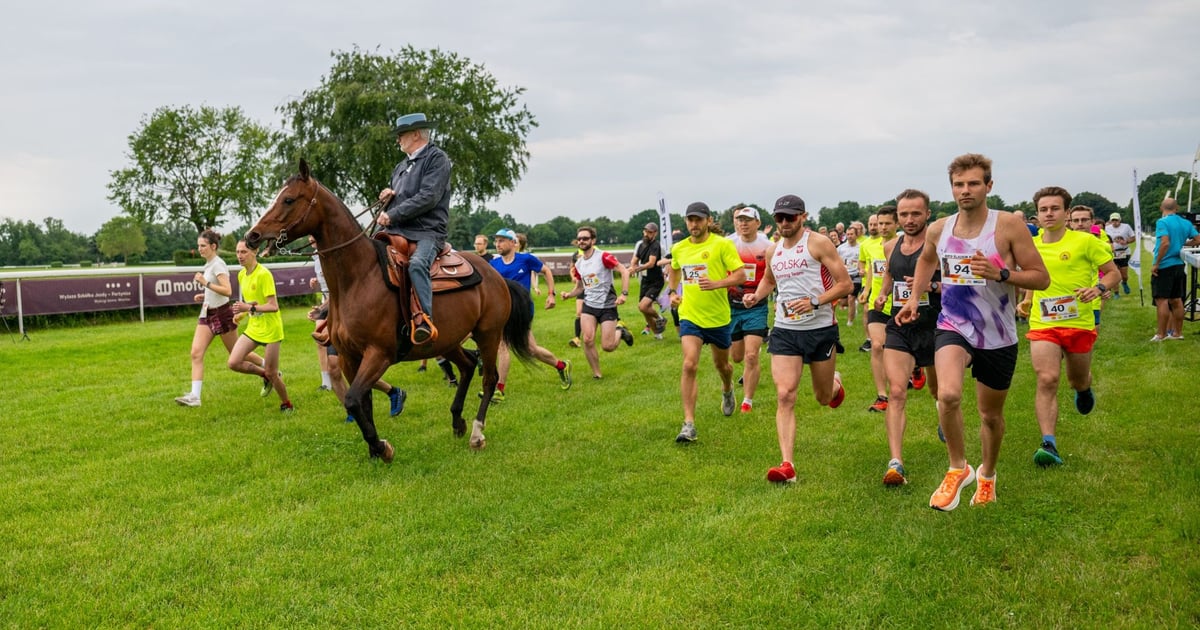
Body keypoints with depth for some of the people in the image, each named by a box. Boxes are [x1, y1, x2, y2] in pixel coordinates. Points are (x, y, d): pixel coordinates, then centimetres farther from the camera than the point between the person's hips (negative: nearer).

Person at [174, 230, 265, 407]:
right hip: (207, 313, 8)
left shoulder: (218, 264, -16)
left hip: (222, 313, -8)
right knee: (196, 353, -6)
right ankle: (194, 397, -9)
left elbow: (227, 291, -27)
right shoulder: (208, 265, 11)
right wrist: (204, 296, 8)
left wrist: (206, 283, -29)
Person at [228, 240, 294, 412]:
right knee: (234, 363, -7)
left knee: (271, 373, -2)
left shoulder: (263, 274, -18)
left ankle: (286, 405, 22)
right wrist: (241, 313, -1)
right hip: (253, 328, 7)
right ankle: (266, 376, 19)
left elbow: (273, 306, -22)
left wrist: (250, 308, -30)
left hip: (270, 329, -7)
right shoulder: (241, 275, 7)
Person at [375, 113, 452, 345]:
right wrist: (388, 197, 7)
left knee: (416, 264, -37)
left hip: (426, 233, -8)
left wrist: (393, 215, -16)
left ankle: (424, 321, -42)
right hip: (396, 232, 8)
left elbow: (428, 197, -15)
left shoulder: (436, 158, -2)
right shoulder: (402, 166, 23)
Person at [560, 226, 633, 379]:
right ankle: (596, 374, 4)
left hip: (607, 306, -4)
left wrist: (624, 293, -25)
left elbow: (624, 271, -16)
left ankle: (620, 332, 28)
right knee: (588, 340, -14)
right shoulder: (578, 264, 8)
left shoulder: (603, 257, -12)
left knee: (607, 347, -7)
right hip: (589, 305, 5)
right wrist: (568, 294, -2)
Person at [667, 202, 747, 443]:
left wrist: (716, 284, -29)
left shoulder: (722, 244, -10)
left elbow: (740, 275, -14)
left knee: (721, 364, 19)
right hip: (690, 316, 1)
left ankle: (727, 390, 56)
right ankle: (689, 424, -15)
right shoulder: (679, 249, 3)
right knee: (689, 365, -16)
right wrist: (672, 292, 10)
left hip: (718, 317, -1)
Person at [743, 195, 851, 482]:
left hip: (821, 329, -3)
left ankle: (835, 383, 52)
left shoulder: (819, 244, -7)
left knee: (823, 398, 13)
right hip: (785, 331, 3)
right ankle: (787, 465, -15)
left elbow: (845, 284, -10)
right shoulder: (773, 251, 10)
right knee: (784, 396, -13)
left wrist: (814, 302, -22)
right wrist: (757, 295, 9)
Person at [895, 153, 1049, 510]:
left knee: (991, 414, 16)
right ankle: (957, 468, -4)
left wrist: (1001, 274, -26)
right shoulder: (939, 229, 0)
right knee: (948, 394, -27)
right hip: (953, 328, 1)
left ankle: (987, 475, 44)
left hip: (998, 337, -1)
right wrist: (914, 296, 12)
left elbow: (1041, 278, -10)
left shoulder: (1008, 226, -11)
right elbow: (927, 260, 25)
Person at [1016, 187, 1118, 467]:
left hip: (1079, 324, -1)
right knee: (1047, 380, -18)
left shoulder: (1085, 241, -6)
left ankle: (1084, 388, 58)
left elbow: (1113, 272, 0)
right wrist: (1027, 301, 7)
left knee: (1078, 381, 18)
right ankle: (1049, 445, -22)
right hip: (1042, 325, 1)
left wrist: (1098, 288, -20)